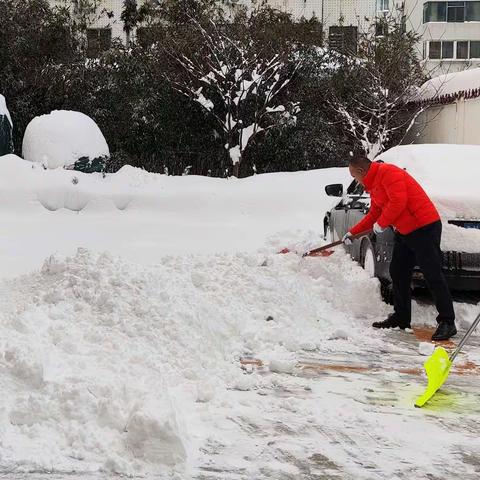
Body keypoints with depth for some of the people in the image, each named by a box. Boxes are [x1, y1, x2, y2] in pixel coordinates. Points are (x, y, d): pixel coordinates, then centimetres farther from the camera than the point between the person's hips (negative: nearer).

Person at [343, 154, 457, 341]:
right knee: (398, 273, 15)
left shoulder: (388, 172, -13)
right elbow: (374, 214, 28)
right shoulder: (373, 184, 20)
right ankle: (401, 317, 25)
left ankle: (447, 322, -12)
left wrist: (381, 224, -12)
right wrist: (352, 233, 26)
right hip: (404, 232, 11)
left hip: (424, 227, -11)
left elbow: (398, 201, -23)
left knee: (433, 276, -12)